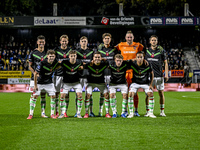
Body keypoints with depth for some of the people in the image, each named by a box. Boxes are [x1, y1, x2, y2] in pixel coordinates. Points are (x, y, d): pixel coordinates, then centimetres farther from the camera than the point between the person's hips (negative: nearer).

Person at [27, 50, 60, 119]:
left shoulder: (55, 62, -12)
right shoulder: (42, 63, -25)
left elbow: (58, 66, 17)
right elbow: (35, 74, -19)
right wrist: (35, 85, -18)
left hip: (49, 83, 4)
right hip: (39, 82, -3)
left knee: (53, 96, -6)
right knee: (35, 96, -7)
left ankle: (52, 114, 6)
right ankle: (31, 114, 2)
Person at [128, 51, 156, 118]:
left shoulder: (147, 65, -20)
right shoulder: (132, 64, -21)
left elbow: (152, 74, -3)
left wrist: (151, 84, -6)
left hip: (145, 83, 0)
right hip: (135, 82, 0)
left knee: (151, 94, -17)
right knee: (130, 94, -20)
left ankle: (150, 113, -2)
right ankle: (131, 113, -9)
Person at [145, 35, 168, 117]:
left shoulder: (161, 51, 2)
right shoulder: (147, 51, 7)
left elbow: (165, 63, 4)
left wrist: (166, 74, -3)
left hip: (159, 75, -1)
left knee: (161, 93, 0)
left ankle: (162, 111, 8)